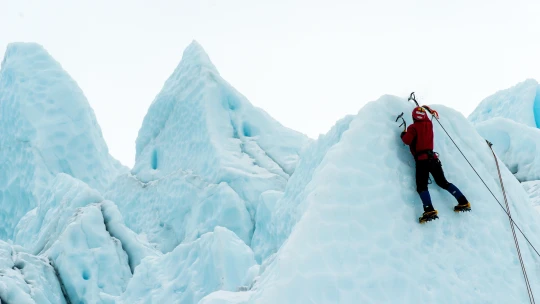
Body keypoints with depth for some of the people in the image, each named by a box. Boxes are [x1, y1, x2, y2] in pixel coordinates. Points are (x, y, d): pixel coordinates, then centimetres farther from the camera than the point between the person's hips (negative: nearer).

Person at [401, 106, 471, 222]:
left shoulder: (413, 127, -4)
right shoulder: (429, 124, 13)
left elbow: (407, 140, -17)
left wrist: (403, 134, 5)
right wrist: (427, 109, 56)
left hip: (421, 160, -6)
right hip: (433, 158, 6)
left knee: (421, 186, -12)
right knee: (443, 182, 15)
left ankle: (429, 210, -34)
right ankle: (463, 202, 5)